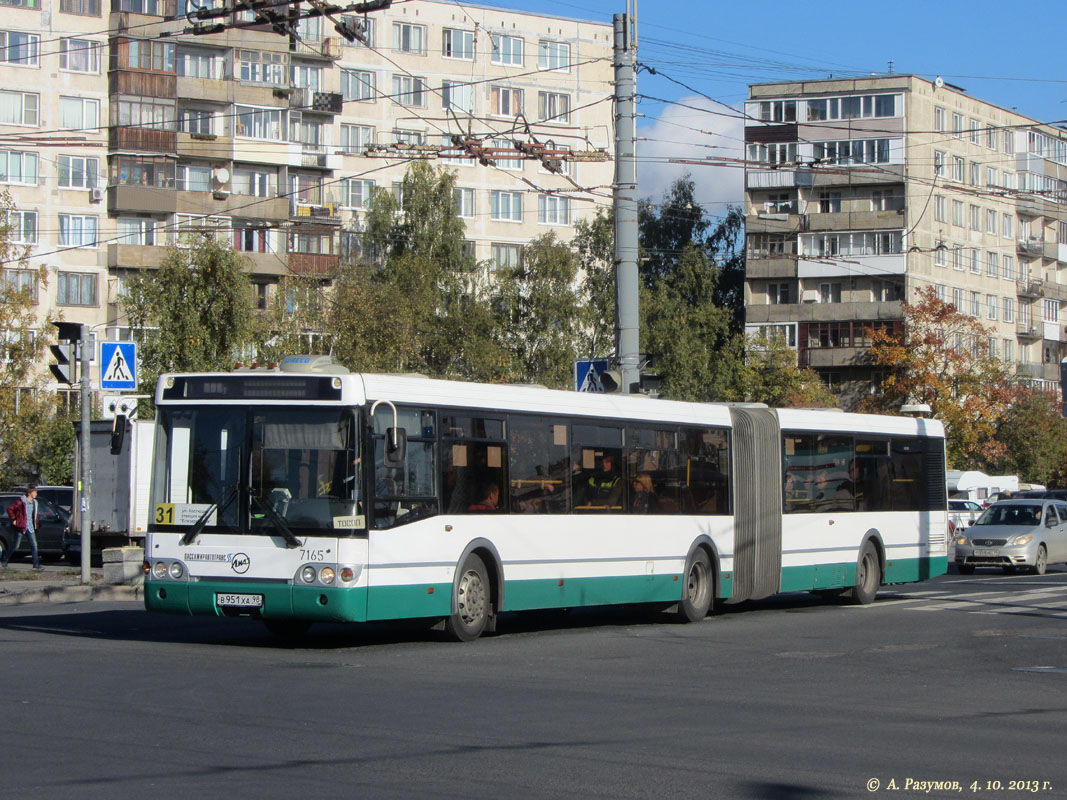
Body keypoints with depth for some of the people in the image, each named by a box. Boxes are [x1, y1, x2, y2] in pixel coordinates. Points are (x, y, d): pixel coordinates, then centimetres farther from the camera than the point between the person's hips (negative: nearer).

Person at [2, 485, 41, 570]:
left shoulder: (34, 503, 8)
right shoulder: (21, 502, -12)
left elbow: (36, 514, 19)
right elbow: (10, 509, -9)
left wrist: (36, 525, 11)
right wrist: (13, 520, -8)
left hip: (30, 528, 5)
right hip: (21, 527, -5)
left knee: (34, 545, -3)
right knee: (16, 546, 1)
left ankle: (36, 564, -2)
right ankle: (5, 561, 19)